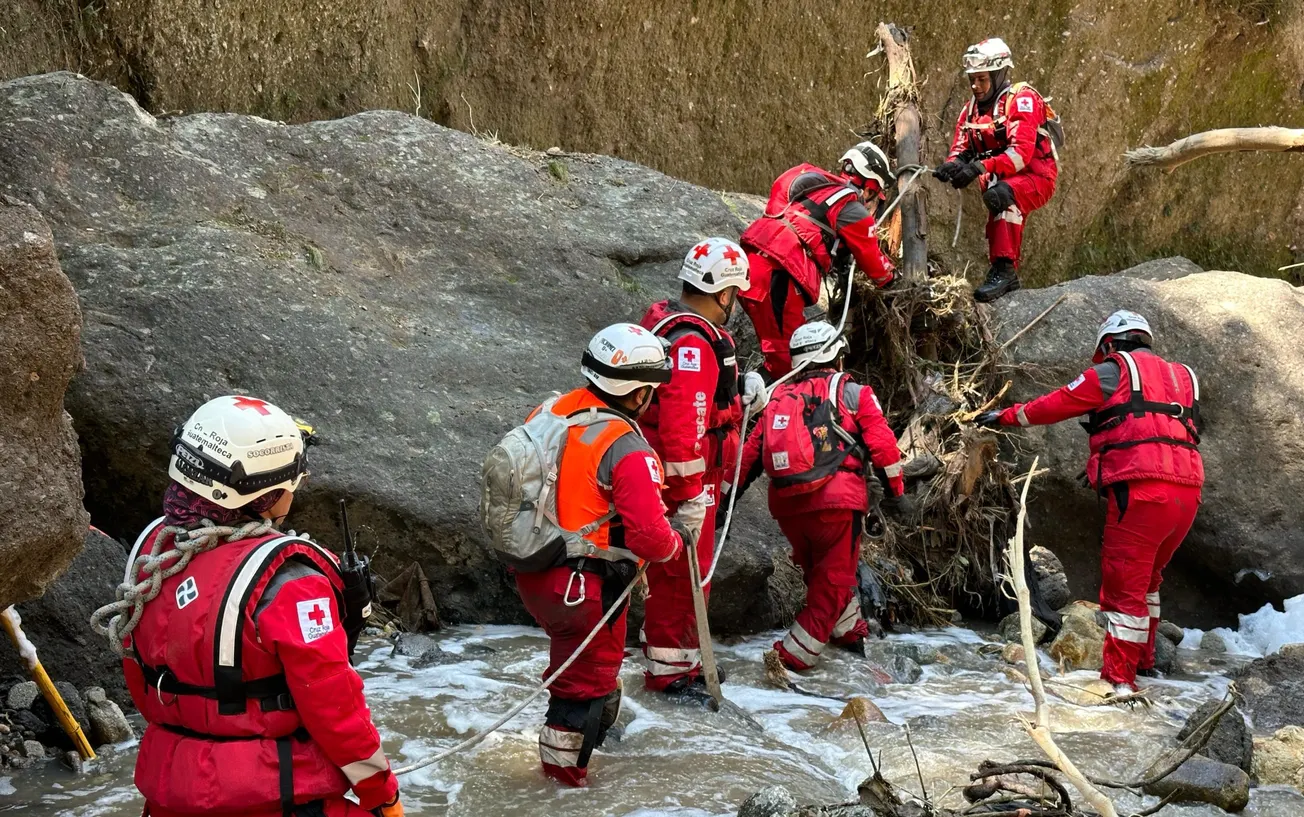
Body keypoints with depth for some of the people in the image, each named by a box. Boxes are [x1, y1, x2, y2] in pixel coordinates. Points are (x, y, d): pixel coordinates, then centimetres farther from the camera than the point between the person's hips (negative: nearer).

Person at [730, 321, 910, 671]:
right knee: (834, 577, 5)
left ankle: (848, 629, 40)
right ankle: (794, 655, -2)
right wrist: (896, 492, 11)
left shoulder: (779, 396, 17)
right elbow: (883, 445, 1)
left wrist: (730, 497, 16)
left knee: (818, 571, 25)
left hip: (785, 504, 5)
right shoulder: (852, 393, 5)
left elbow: (752, 451, 14)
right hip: (836, 499, -5)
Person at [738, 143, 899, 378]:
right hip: (778, 275, -8)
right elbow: (871, 259, 13)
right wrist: (891, 277, 35)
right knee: (785, 353, -4)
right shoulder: (853, 212, 2)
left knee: (777, 343, 19)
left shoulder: (819, 183, 23)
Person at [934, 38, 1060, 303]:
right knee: (999, 228, 15)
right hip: (1003, 180, 8)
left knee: (999, 195, -33)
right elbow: (960, 149, -1)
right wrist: (951, 166, -26)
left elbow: (1021, 152, -27)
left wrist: (981, 167, -39)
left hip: (1036, 176, -8)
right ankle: (1008, 279, 37)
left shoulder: (1021, 99, -15)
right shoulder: (971, 109, 7)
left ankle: (1005, 269, -33)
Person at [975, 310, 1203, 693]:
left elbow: (1057, 404, 9)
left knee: (1124, 588, -2)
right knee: (1147, 579, 24)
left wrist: (1006, 416, 22)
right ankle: (1144, 659, 33)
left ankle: (1119, 679, -3)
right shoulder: (1183, 378, 24)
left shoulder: (1113, 371, 6)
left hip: (1141, 492, -7)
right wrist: (1105, 464, 31)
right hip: (1187, 493, 7)